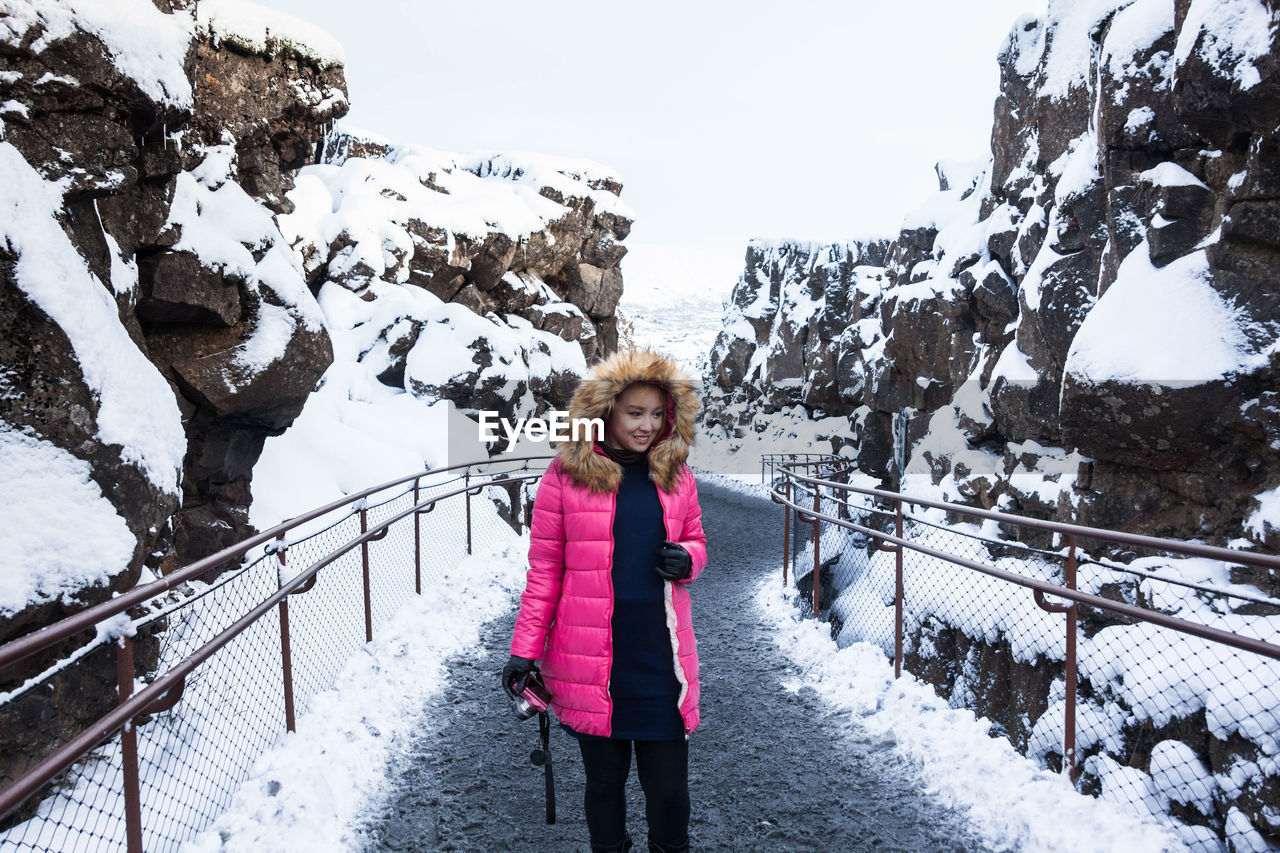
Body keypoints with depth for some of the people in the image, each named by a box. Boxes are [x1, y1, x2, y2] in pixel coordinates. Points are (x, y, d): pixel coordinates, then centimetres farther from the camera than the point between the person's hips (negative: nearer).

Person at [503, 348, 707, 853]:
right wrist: (525, 649, -5)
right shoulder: (567, 474, -5)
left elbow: (695, 540, 18)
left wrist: (687, 559, -6)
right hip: (592, 659, -2)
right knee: (604, 781, 15)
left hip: (663, 654, 2)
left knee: (669, 788, 8)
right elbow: (545, 568, -1)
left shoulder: (675, 473, 5)